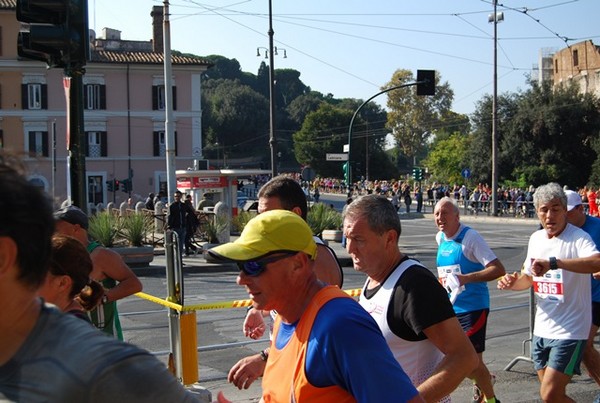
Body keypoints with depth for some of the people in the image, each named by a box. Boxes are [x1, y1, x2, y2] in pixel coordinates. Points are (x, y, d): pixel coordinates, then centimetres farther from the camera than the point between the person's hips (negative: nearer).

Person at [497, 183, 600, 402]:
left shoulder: (578, 238, -15)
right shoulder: (536, 238, 8)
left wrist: (553, 263, -44)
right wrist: (513, 282, 0)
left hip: (569, 332, -7)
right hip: (542, 330, 7)